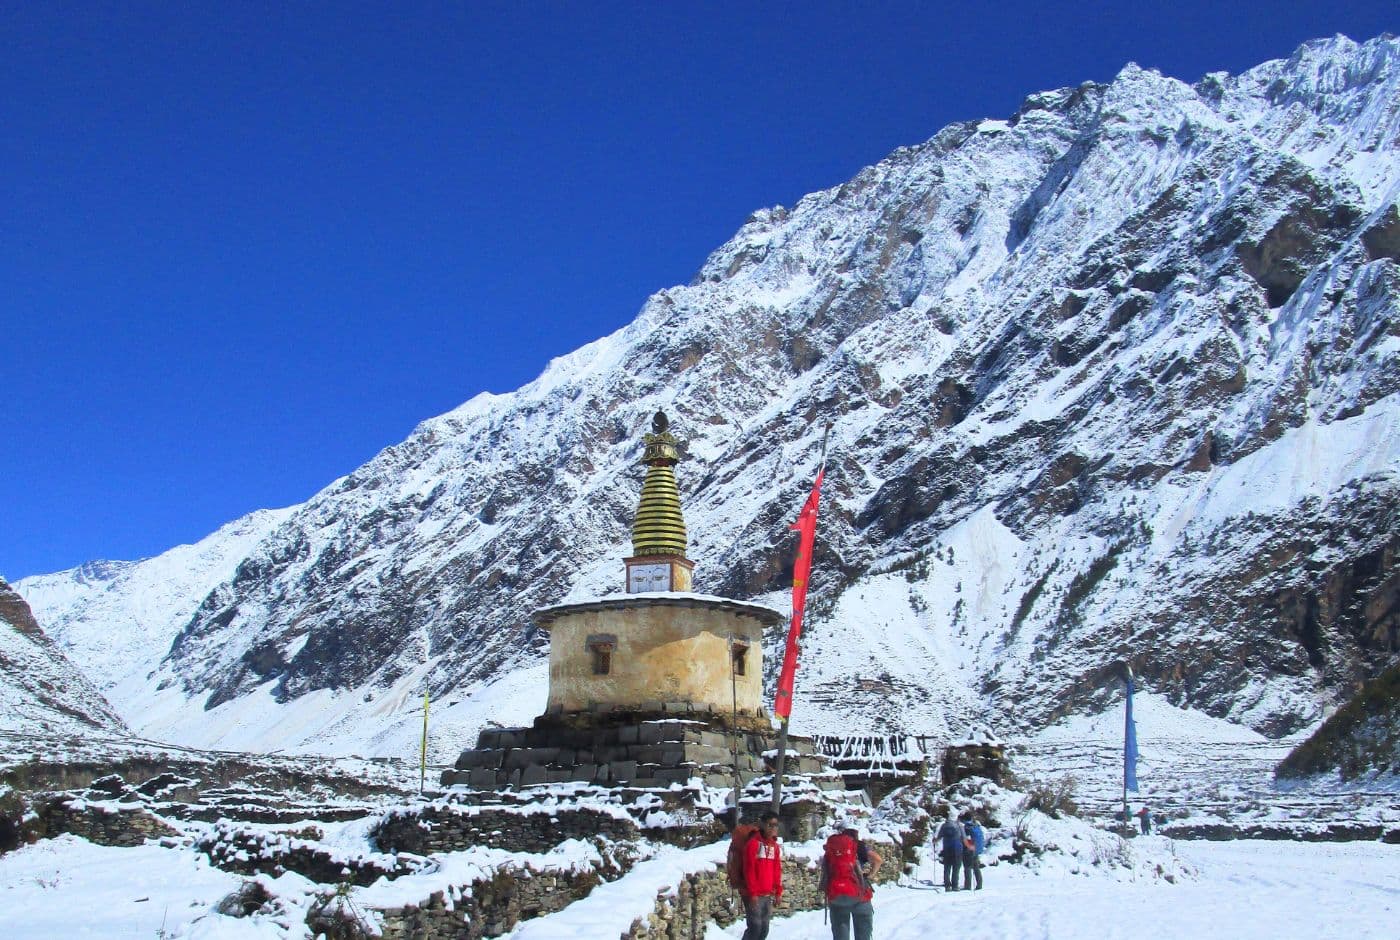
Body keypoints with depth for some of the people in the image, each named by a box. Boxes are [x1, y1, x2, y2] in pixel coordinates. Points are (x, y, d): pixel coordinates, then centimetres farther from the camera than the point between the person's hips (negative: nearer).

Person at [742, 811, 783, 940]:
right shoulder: (754, 843, -10)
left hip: (768, 894, 7)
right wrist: (752, 893, -16)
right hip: (754, 895, -7)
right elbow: (749, 871, -13)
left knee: (764, 929, 8)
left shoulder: (775, 846, 12)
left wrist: (778, 893, 13)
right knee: (755, 927, -10)